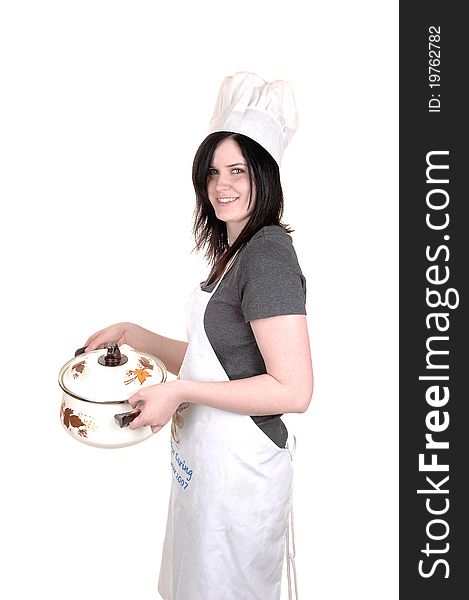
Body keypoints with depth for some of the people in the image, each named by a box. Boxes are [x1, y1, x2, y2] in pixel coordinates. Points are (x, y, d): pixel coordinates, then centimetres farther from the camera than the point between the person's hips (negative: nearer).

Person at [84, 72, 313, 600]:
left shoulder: (269, 254, -20)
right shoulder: (235, 253, 9)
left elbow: (293, 391, -25)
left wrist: (179, 392, -21)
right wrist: (132, 334, 10)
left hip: (239, 467, -9)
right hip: (207, 458, 9)